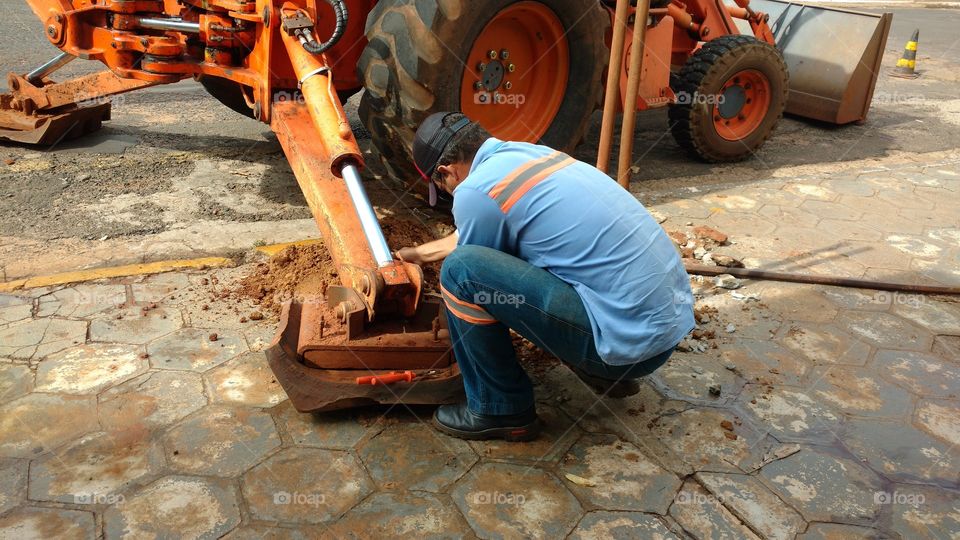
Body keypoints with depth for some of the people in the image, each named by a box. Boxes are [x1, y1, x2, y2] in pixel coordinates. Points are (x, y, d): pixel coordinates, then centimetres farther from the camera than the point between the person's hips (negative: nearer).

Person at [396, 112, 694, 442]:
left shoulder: (476, 190, -12)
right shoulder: (530, 152, 14)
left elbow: (469, 269, 6)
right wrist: (423, 253, 45)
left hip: (631, 339, -9)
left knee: (461, 270, -13)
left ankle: (501, 411, 5)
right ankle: (606, 372, 22)